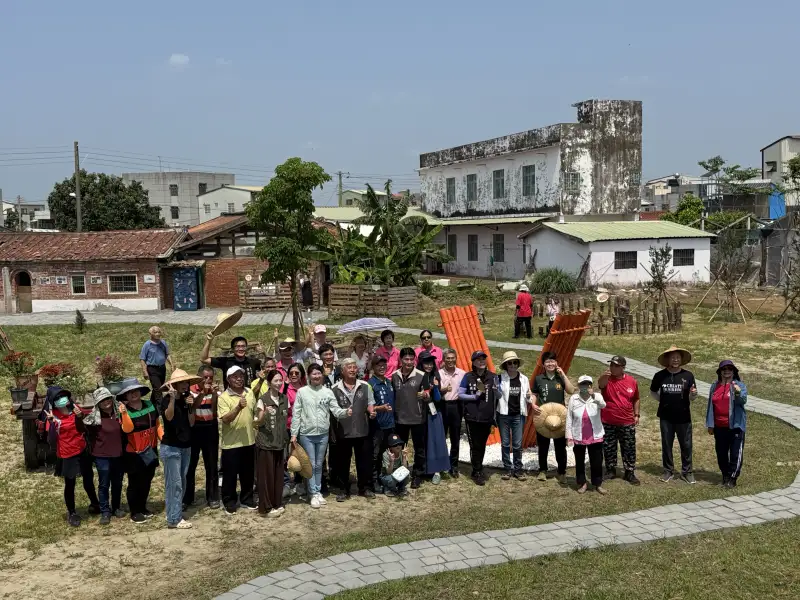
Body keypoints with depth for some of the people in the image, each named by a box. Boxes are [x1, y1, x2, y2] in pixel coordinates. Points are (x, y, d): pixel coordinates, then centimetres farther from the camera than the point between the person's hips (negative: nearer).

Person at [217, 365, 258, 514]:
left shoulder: (250, 393, 4)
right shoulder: (223, 397, -13)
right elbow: (225, 419, -23)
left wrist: (256, 432, 14)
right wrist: (238, 407, -36)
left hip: (249, 441, 5)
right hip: (231, 443, -5)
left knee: (248, 474, 15)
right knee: (230, 475, 6)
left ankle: (246, 499, 30)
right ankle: (229, 502, 21)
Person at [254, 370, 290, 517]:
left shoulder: (285, 398, 5)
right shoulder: (262, 400, -11)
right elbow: (258, 423, -11)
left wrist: (287, 438, 12)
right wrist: (264, 414, -30)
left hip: (280, 442, 5)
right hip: (265, 442, -5)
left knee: (278, 474, 11)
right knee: (266, 475, 0)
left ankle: (277, 504, 21)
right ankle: (266, 506, 9)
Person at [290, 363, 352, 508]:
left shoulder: (328, 392, 2)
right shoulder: (302, 392, -3)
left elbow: (336, 410, -4)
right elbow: (296, 414, -3)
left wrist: (346, 412, -25)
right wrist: (294, 433, -6)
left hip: (323, 434, 2)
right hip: (306, 434, -2)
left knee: (319, 465, 13)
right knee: (311, 465, 2)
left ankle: (318, 491, 23)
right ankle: (314, 494, 10)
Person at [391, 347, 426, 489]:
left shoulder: (421, 376, -10)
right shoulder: (395, 376, -1)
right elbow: (392, 396, 8)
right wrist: (392, 413, 9)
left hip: (418, 418, -3)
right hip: (400, 419, 3)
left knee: (419, 448, 9)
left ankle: (417, 475, 24)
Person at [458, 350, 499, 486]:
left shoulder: (493, 377, 2)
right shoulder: (468, 377, -5)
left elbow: (498, 396, 7)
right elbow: (460, 394, -4)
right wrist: (474, 396, -16)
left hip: (487, 417, 3)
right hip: (472, 417, -3)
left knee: (482, 445, 14)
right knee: (475, 445, -2)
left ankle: (479, 468, 30)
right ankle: (477, 472, 9)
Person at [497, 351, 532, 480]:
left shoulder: (524, 379, 3)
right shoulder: (500, 378, -6)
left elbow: (527, 399, 10)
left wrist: (528, 397, -10)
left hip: (518, 415, 1)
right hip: (503, 415, -1)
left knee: (517, 444, 3)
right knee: (505, 443, 7)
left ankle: (518, 469, 14)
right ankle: (507, 468, 17)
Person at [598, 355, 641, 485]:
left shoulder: (632, 381, -1)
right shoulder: (606, 379, -9)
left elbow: (636, 399, 13)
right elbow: (600, 383, -36)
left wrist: (636, 414, 8)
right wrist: (605, 375, -57)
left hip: (627, 423, 1)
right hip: (608, 423, -1)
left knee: (629, 449, 8)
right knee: (609, 449, 11)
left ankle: (630, 473, 20)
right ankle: (610, 471, 27)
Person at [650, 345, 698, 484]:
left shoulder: (688, 375, -5)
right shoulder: (660, 376, -4)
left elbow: (692, 397, 0)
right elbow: (653, 391, 12)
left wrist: (694, 394, -22)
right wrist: (662, 400, -2)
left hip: (683, 417, -1)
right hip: (666, 417, 1)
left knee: (686, 445, 6)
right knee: (666, 445, 10)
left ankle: (686, 472, 18)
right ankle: (668, 471, 23)